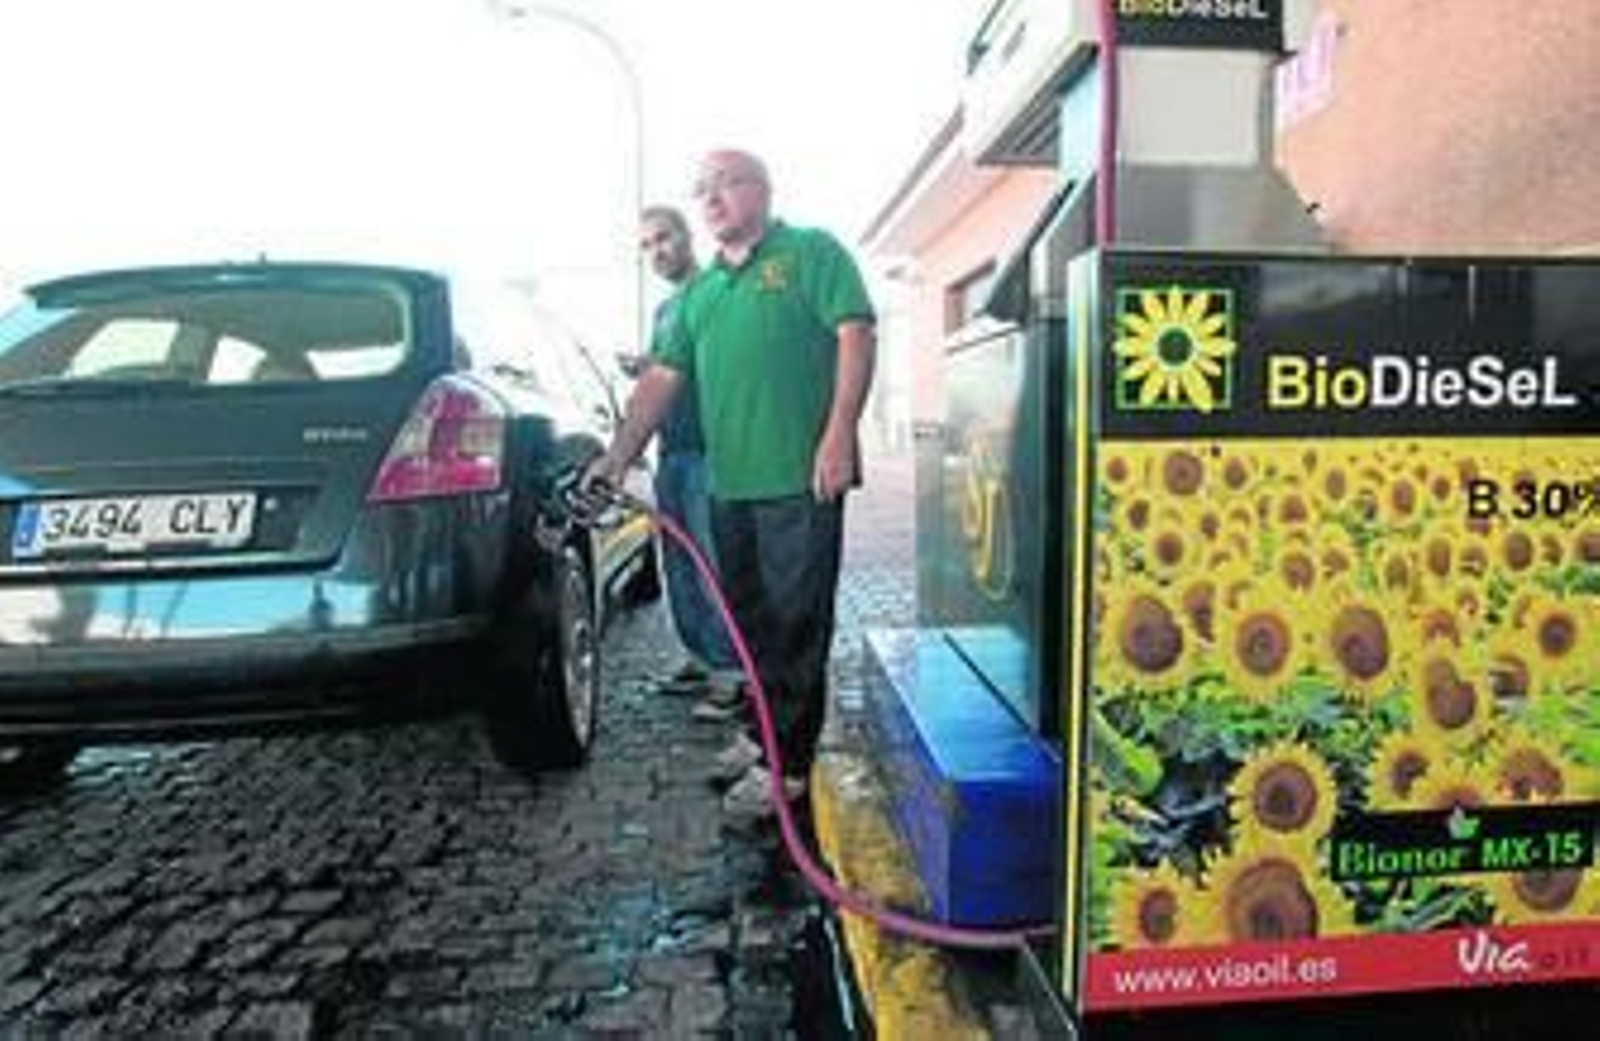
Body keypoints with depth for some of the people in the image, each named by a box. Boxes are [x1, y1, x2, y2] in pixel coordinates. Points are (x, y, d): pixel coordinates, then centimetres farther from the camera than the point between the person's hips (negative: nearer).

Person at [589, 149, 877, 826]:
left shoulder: (811, 253, 2)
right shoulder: (699, 292, 21)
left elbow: (857, 333, -8)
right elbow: (663, 378, 18)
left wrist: (839, 432, -17)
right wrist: (618, 455, 9)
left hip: (800, 478, -7)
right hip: (729, 483, 7)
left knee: (794, 624, -2)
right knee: (752, 619, 15)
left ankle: (787, 764, 5)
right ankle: (765, 731, 30)